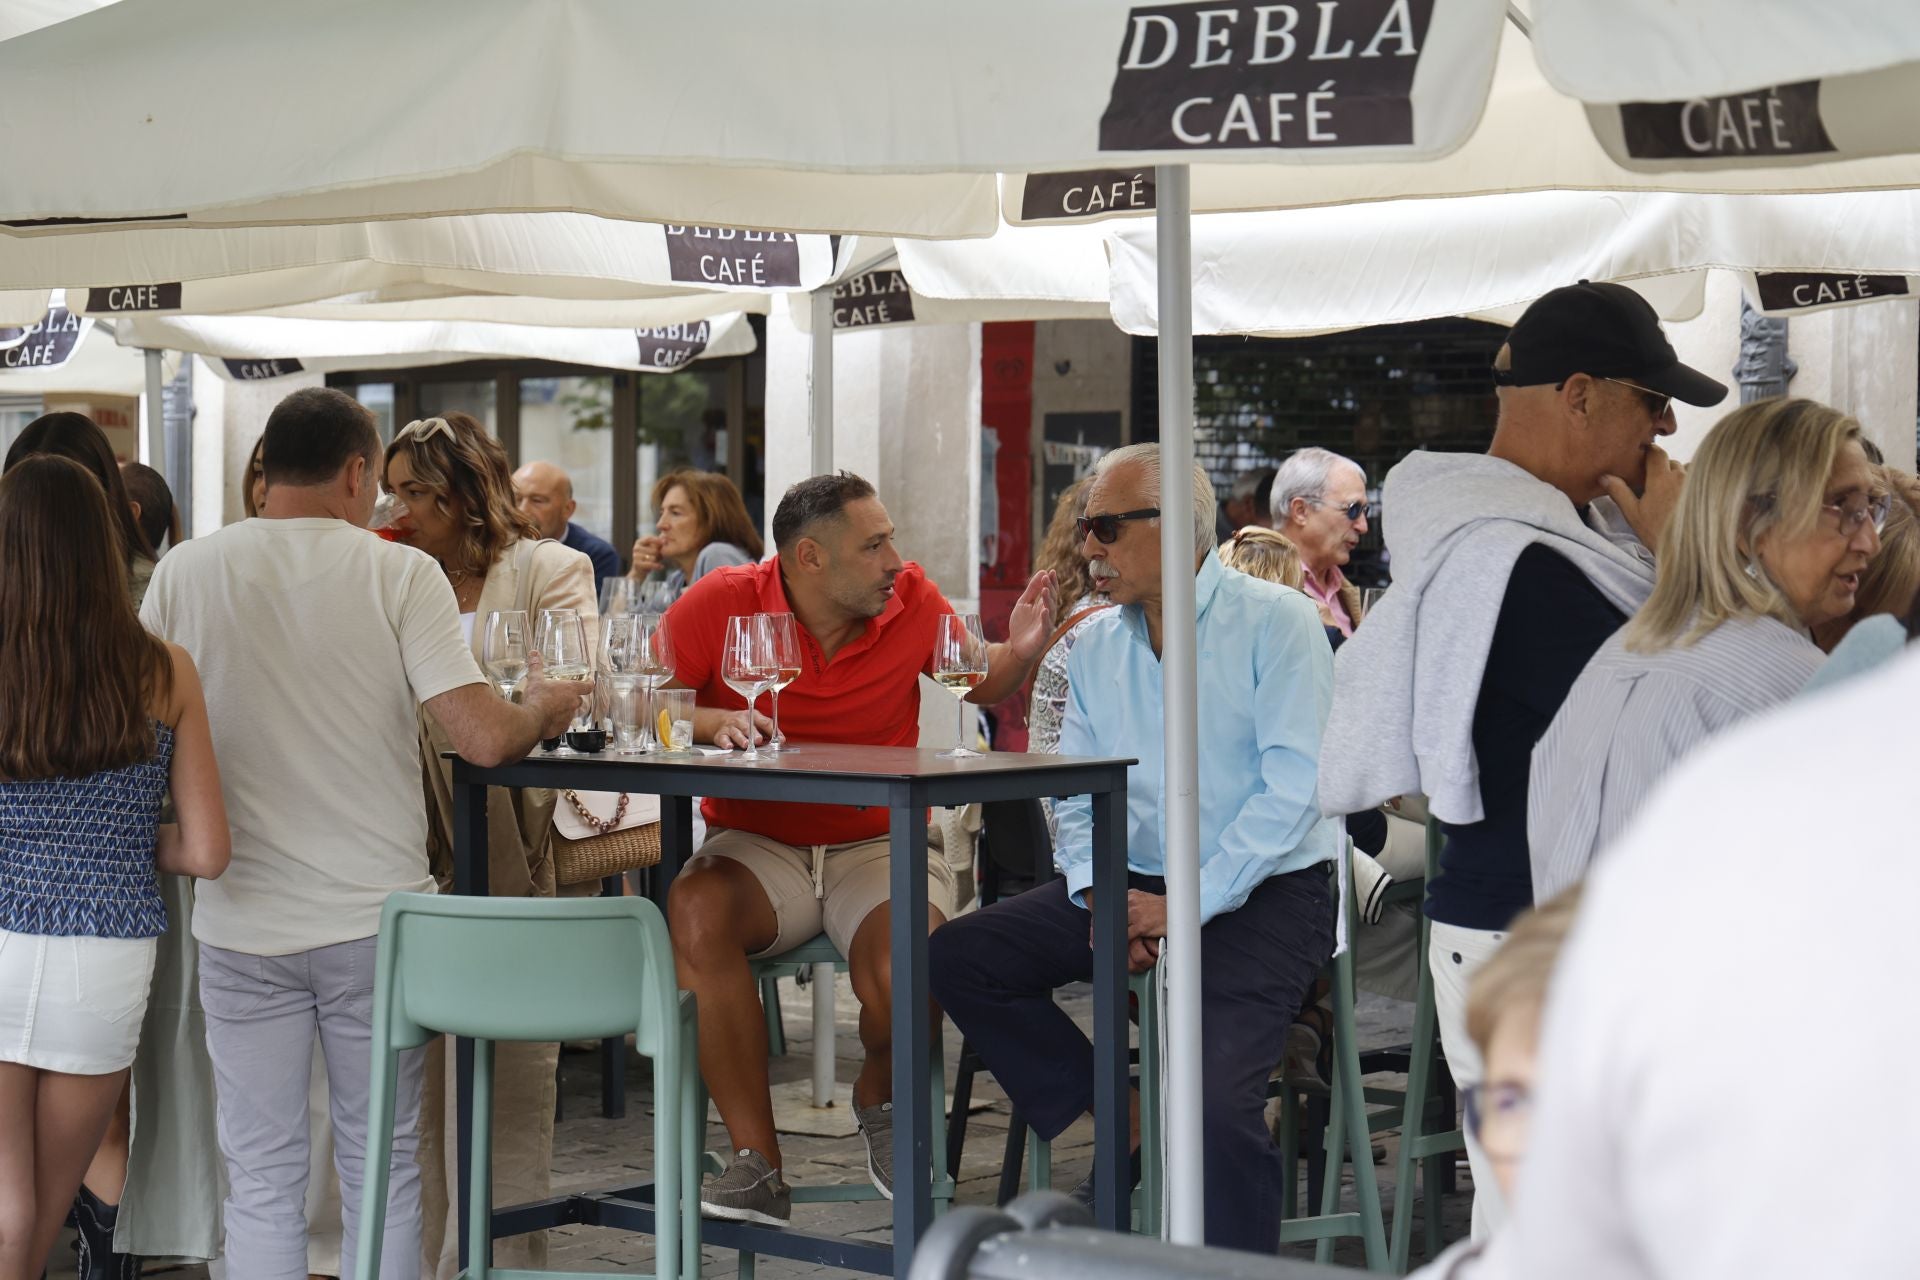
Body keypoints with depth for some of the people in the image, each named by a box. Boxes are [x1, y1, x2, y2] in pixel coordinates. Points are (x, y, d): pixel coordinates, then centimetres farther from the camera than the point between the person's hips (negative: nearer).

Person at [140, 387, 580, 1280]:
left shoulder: (187, 571, -2)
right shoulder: (400, 573, -8)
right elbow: (485, 738, -14)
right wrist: (547, 707, 7)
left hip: (245, 925, 1)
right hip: (374, 917, -1)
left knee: (261, 1180, 8)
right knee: (381, 1166, 11)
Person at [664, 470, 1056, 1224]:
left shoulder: (913, 601, 1)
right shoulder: (723, 604, -6)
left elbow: (979, 685, 16)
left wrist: (1018, 654, -7)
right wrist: (712, 721, -27)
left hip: (877, 846, 1)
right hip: (756, 846, 0)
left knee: (906, 970, -31)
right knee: (695, 911, -34)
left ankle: (880, 1103, 10)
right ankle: (757, 1164, -24)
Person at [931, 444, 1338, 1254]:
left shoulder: (1276, 624, -8)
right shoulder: (1096, 647, 12)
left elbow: (1292, 790, -15)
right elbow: (1079, 799, 13)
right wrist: (1100, 895, -8)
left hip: (1259, 893, -6)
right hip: (1136, 886, 7)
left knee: (1217, 1104, -27)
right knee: (956, 956, -9)